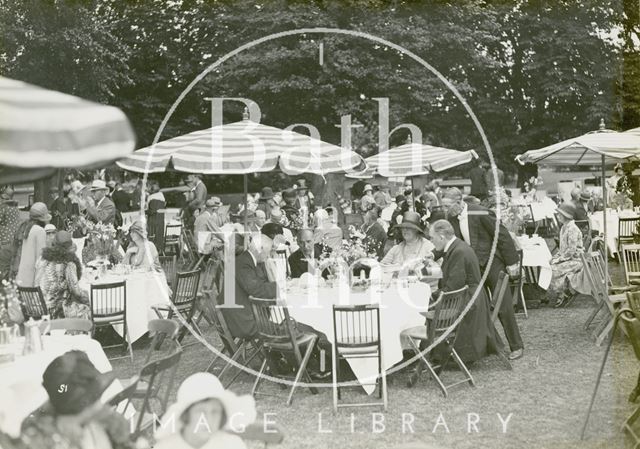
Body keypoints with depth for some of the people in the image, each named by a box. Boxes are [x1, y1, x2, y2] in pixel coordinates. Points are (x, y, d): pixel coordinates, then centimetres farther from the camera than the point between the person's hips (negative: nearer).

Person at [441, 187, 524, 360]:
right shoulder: (452, 219, 0)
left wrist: (512, 262, -14)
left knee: (503, 307, -2)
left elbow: (503, 236, -15)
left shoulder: (480, 214, -20)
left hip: (493, 264, -6)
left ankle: (516, 346, 9)